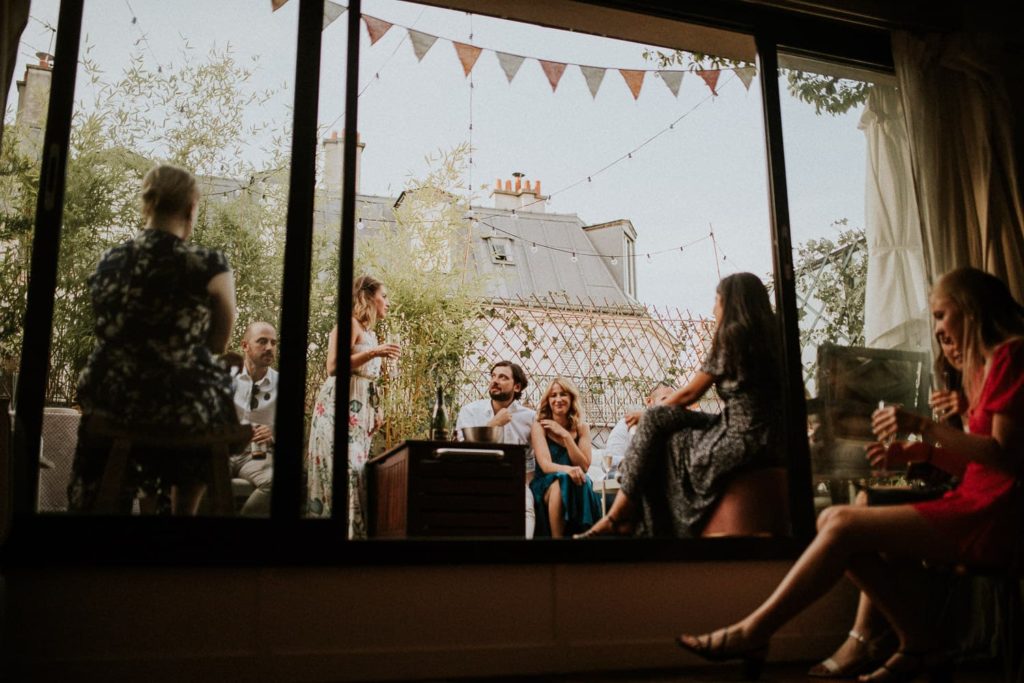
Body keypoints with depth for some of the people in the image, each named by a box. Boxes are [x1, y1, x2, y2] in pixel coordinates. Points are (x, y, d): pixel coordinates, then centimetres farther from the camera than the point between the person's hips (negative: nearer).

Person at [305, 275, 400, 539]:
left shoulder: (369, 331, 21)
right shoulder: (350, 324, -6)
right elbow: (333, 367, -16)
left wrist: (376, 411, 14)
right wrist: (374, 353, -19)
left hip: (360, 411, 9)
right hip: (339, 406, -9)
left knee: (356, 470, 5)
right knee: (343, 469, -14)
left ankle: (353, 531, 6)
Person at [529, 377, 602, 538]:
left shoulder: (582, 427, 7)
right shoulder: (540, 425, -2)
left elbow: (584, 466, -4)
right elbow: (545, 465, -15)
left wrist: (565, 435, -12)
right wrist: (567, 469, -37)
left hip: (576, 485, 2)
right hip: (546, 485, -2)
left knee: (580, 482, -33)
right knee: (560, 482, -35)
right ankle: (556, 537, -30)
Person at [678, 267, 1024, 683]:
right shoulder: (988, 365, 22)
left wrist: (923, 427, -20)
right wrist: (920, 453, 3)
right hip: (975, 504, 9)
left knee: (845, 526, -17)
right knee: (835, 521, -3)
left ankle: (752, 634, -10)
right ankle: (919, 646, -2)